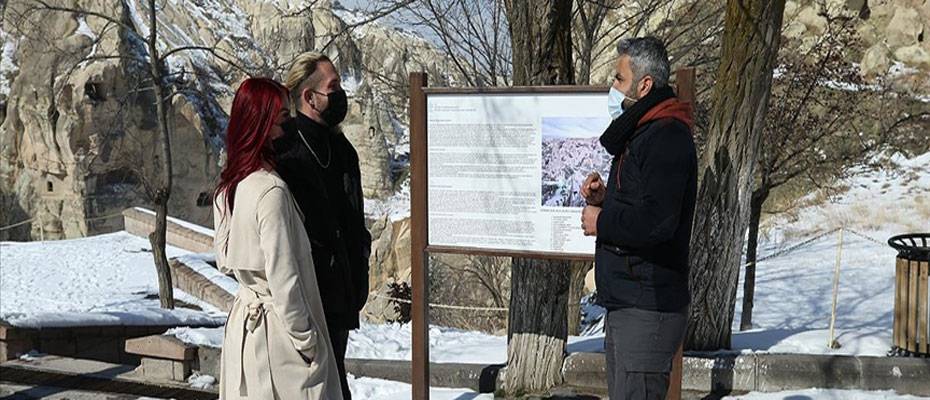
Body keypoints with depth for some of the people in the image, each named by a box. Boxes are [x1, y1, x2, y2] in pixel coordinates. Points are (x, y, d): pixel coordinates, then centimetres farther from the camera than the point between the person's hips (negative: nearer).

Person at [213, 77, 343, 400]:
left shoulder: (226, 187, 5)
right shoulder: (272, 191, -21)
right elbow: (283, 279, -20)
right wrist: (306, 340, -12)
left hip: (243, 321, 9)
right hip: (277, 328, -9)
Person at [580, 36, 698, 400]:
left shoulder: (667, 138, -16)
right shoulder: (640, 134, 18)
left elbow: (656, 223, -27)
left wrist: (601, 222, -12)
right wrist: (605, 199, 7)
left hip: (648, 310, -11)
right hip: (625, 302, 11)